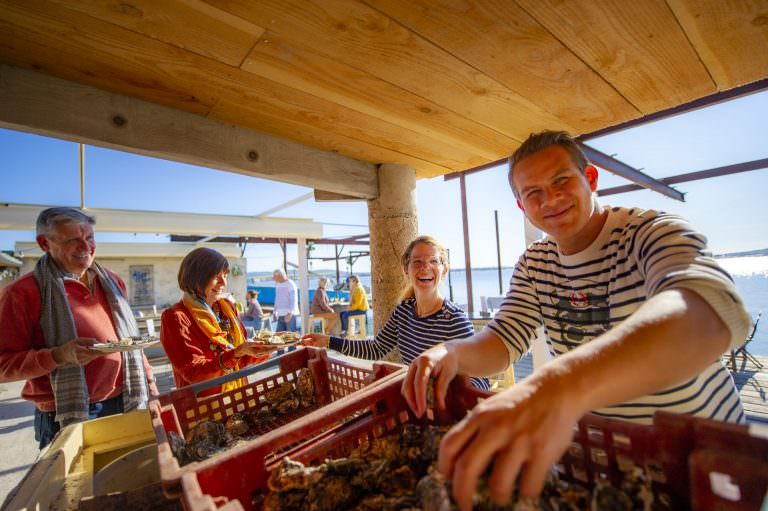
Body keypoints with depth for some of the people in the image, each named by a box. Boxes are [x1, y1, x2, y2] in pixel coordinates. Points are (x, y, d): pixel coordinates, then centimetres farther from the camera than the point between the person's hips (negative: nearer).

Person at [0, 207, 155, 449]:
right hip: (66, 417, -5)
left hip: (124, 406, 5)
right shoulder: (22, 293, -10)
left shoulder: (112, 282, 7)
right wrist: (60, 355, -25)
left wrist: (149, 384, 11)